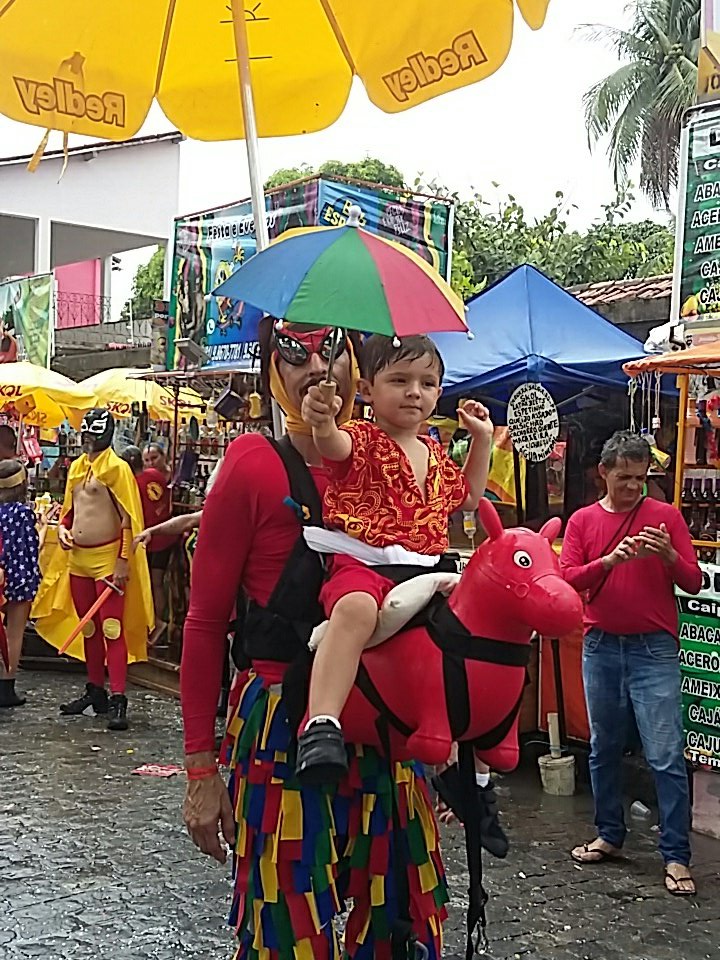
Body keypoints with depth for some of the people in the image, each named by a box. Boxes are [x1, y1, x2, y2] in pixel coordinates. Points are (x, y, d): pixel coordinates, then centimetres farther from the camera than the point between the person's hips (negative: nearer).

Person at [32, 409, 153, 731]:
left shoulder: (117, 468, -9)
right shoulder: (76, 467, 13)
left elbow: (129, 519, -12)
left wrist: (123, 561, -17)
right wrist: (63, 528, 3)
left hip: (107, 558, -8)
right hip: (77, 558, 8)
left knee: (112, 629, -8)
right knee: (88, 629, 14)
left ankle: (118, 700, -8)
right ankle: (95, 692, 24)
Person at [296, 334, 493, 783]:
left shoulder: (435, 454, 20)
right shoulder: (361, 440, -1)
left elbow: (467, 498, 36)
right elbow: (334, 444, -26)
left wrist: (482, 440, 28)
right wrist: (323, 422, -50)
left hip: (424, 571, 7)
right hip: (361, 565, -7)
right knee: (356, 609, -38)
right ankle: (322, 724, -45)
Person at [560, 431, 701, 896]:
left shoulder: (666, 516, 2)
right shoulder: (582, 521, 7)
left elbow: (694, 583, 0)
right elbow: (566, 579, -4)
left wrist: (669, 555, -20)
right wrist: (610, 560, -19)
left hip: (654, 649, -3)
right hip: (601, 647, 3)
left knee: (667, 756, -4)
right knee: (604, 748, 13)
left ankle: (677, 856, 3)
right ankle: (609, 835, 28)